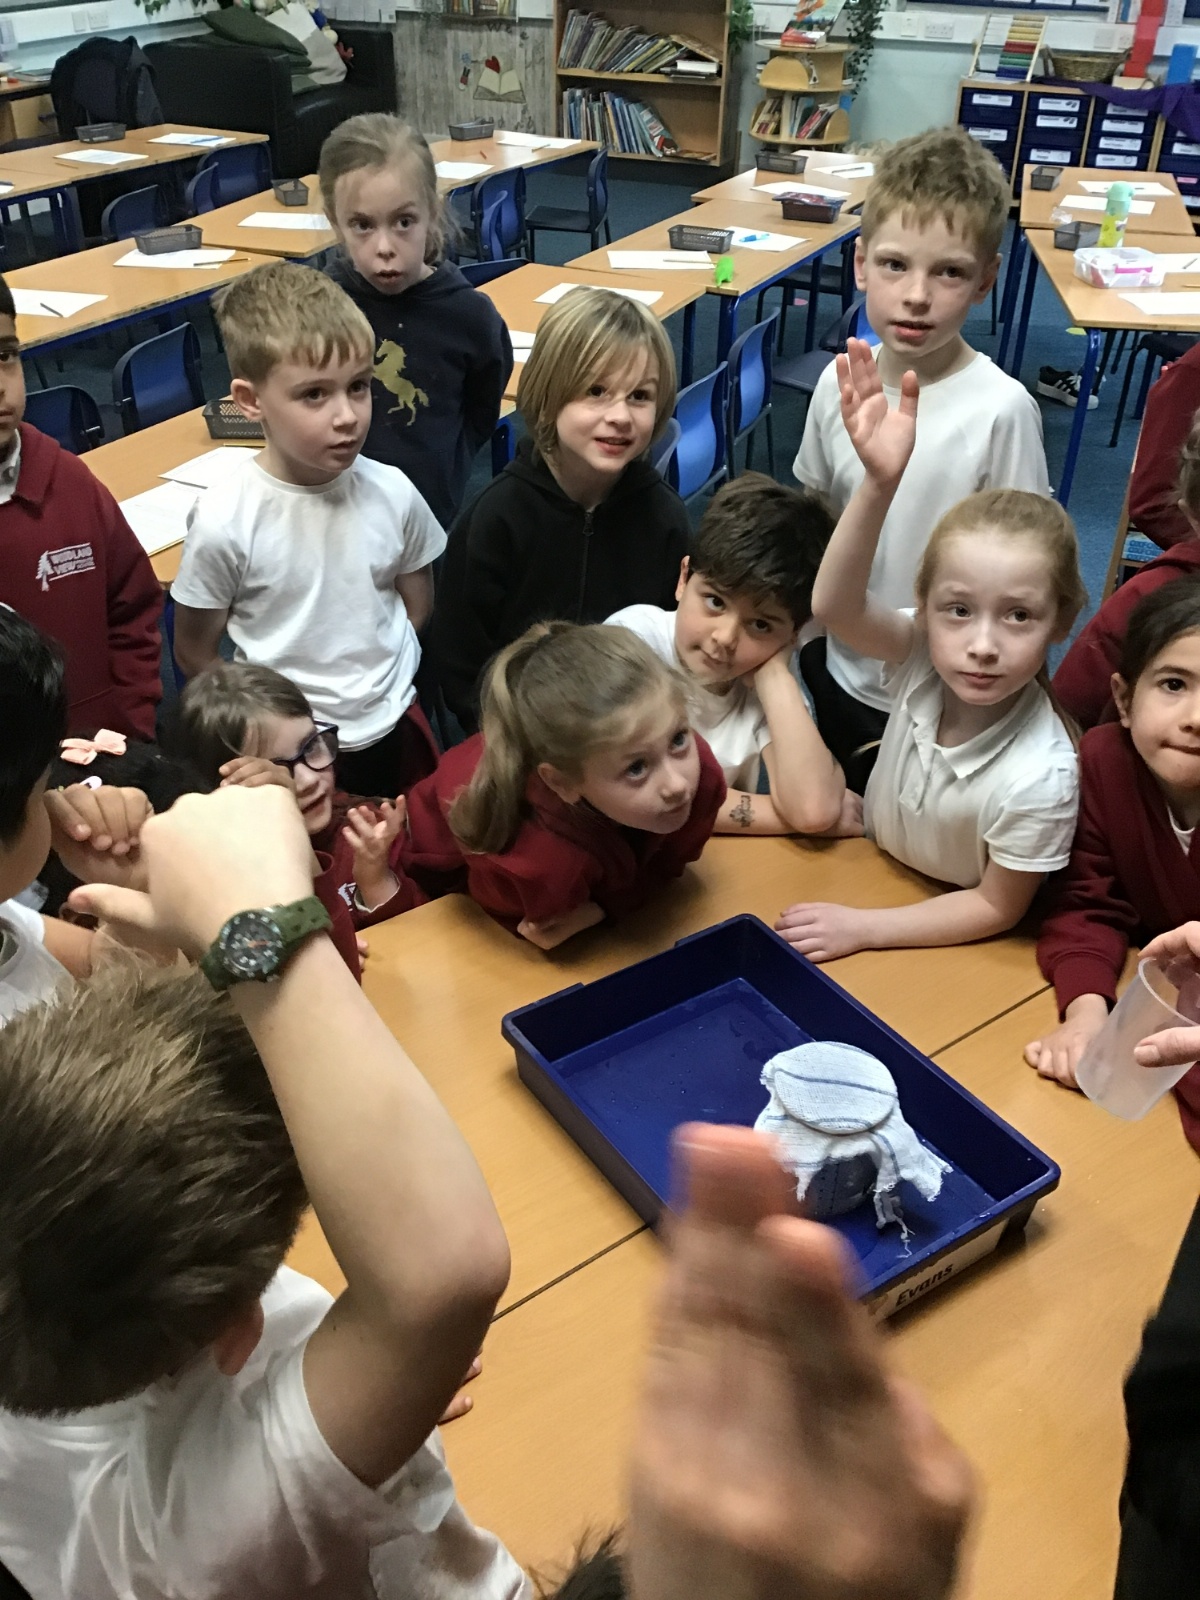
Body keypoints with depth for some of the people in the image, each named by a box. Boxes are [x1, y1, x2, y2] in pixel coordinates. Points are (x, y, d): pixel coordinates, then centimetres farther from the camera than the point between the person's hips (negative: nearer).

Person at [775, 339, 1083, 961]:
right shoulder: (920, 653, -19)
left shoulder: (1040, 777, -28)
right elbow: (833, 605, -37)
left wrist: (861, 927, -20)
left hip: (955, 945, -3)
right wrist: (880, 482, -49)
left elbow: (996, 908, -16)